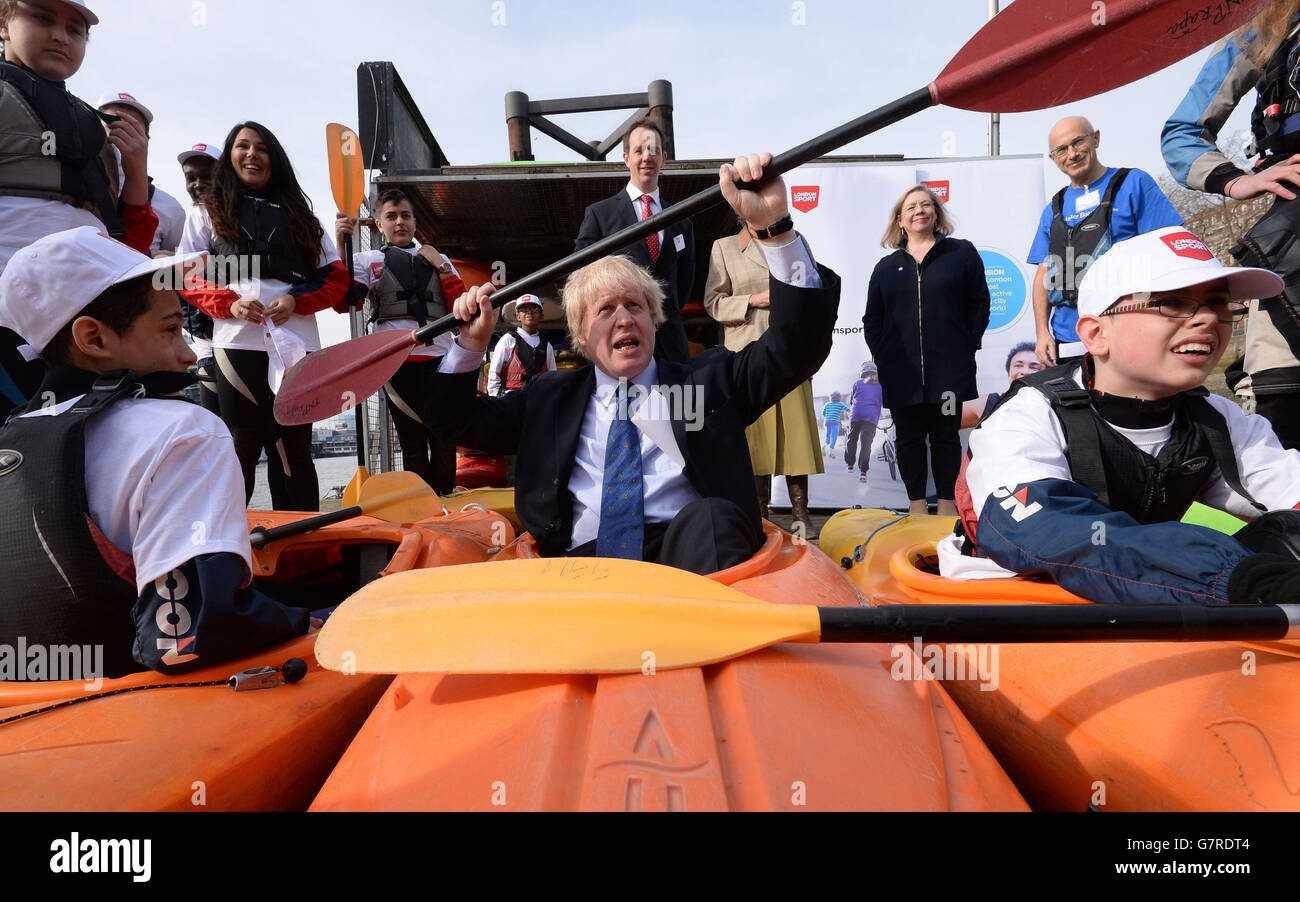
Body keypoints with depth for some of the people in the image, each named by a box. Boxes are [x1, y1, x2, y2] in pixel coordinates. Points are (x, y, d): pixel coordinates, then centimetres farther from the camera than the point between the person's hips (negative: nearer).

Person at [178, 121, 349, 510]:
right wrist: (228, 303, -9)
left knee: (293, 448, 1)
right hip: (237, 343, -1)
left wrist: (296, 302, -6)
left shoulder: (300, 215, 20)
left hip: (296, 343, 1)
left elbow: (335, 276, 12)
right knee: (241, 445, -4)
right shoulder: (207, 213, 17)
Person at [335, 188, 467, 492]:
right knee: (412, 437, 1)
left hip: (439, 356, 2)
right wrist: (341, 245, -11)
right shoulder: (367, 260, 16)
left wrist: (440, 266, 4)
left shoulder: (438, 260, 23)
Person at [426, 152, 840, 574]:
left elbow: (796, 348, 2)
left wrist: (772, 225, -10)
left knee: (709, 516, -34)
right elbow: (452, 418, 28)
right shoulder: (549, 397, 22)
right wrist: (473, 340, 12)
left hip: (689, 555, -1)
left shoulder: (710, 380, 16)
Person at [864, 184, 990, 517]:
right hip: (901, 372, 2)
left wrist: (966, 347, -4)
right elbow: (872, 319, 13)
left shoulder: (962, 253, 8)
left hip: (948, 369, -2)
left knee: (945, 436, 5)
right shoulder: (887, 267, 14)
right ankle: (917, 506, 12)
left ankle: (946, 504, 15)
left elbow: (979, 303, 4)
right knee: (909, 438, 4)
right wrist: (881, 355, 1)